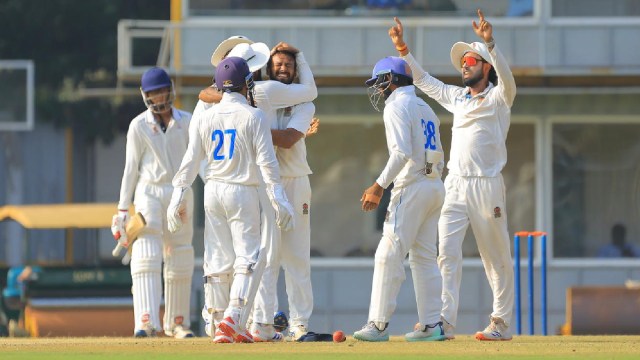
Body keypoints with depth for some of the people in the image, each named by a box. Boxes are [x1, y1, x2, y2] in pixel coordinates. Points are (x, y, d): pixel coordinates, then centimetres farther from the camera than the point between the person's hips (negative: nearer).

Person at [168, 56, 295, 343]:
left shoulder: (205, 117, 5)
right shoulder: (252, 116, -7)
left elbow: (191, 160, 4)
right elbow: (266, 161, -11)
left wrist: (178, 197, 7)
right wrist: (278, 199, -10)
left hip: (212, 190, 5)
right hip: (243, 192, -5)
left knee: (219, 260, 10)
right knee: (249, 259, -3)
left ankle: (219, 326, 10)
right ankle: (233, 320, -17)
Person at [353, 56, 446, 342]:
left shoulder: (397, 106, -6)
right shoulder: (425, 108, 21)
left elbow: (402, 152, -20)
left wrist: (379, 186, -20)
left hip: (413, 186, -9)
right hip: (435, 186, 9)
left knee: (389, 254, -10)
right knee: (424, 256, 11)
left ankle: (379, 324, -15)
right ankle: (432, 324, 8)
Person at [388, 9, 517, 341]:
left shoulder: (498, 98, -1)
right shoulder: (456, 97, 17)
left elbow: (506, 80, -21)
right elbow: (423, 81, 25)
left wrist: (490, 43, -35)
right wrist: (403, 49, 15)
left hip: (487, 186, -6)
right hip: (454, 186, 6)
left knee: (497, 257, 0)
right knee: (447, 253, -6)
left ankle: (502, 323, 5)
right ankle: (444, 322, -12)